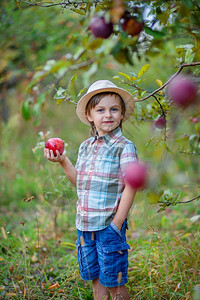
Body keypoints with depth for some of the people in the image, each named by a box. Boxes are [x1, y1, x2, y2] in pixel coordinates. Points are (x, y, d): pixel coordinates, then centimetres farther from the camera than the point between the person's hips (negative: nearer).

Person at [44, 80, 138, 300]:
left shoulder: (125, 147, -8)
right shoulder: (85, 147, 10)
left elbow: (130, 186, -12)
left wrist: (117, 223, -16)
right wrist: (62, 161, 4)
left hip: (109, 224, -6)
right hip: (84, 224, 6)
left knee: (113, 281, 3)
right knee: (95, 279, 15)